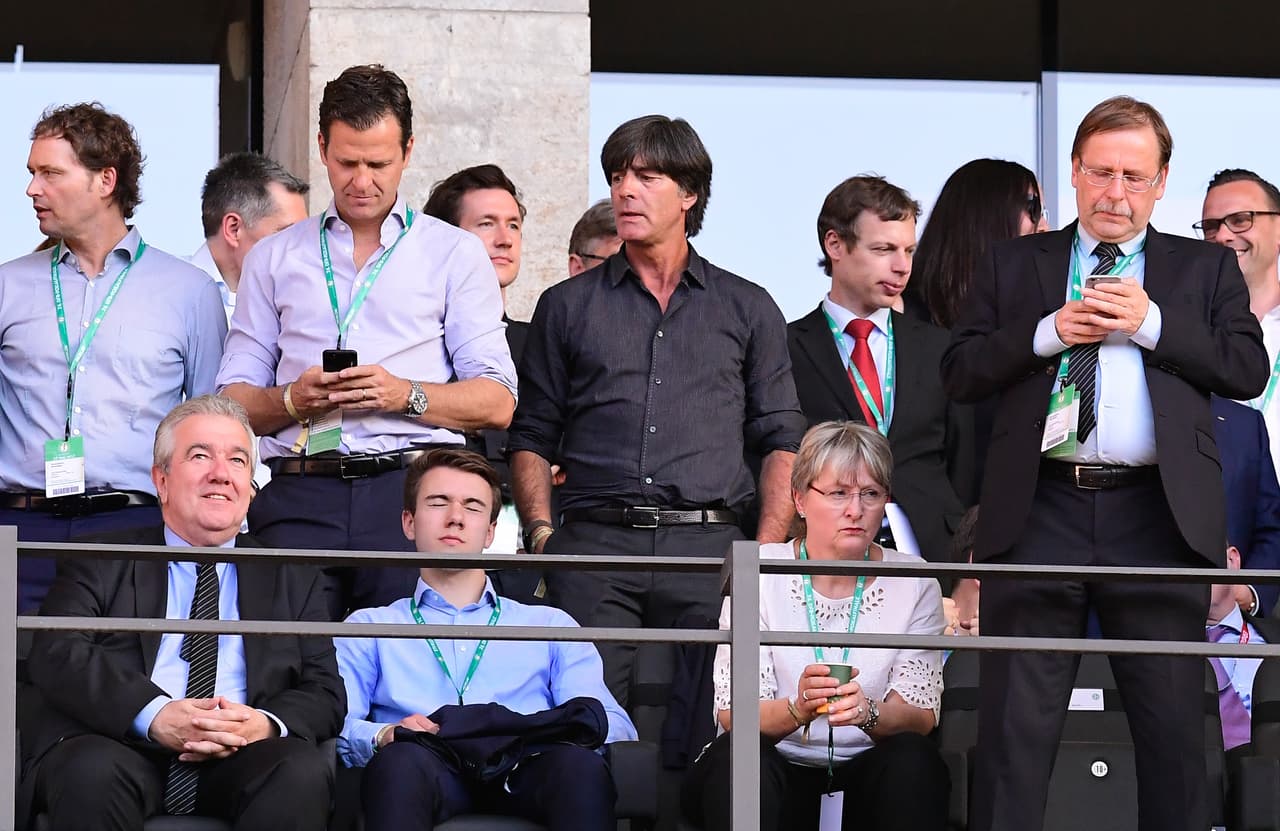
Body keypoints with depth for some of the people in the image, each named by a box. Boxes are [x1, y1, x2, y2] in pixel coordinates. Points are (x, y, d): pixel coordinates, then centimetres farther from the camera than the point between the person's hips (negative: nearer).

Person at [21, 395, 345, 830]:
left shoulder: (293, 579, 23)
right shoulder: (100, 562, 15)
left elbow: (325, 694, 14)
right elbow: (58, 654, -1)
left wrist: (267, 724, -12)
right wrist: (154, 714, -20)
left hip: (238, 763, 2)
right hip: (120, 748, -2)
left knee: (303, 770, -32)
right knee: (92, 770, -37)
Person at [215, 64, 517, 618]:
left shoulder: (455, 254, 14)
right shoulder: (273, 259, 20)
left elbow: (497, 404, 6)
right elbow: (233, 402, 14)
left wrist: (405, 395, -9)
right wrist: (293, 400, -6)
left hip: (414, 492, -1)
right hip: (300, 497, 1)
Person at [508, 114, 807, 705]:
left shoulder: (748, 309, 15)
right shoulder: (567, 306, 15)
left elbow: (782, 442, 13)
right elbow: (532, 438, 14)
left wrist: (765, 554, 0)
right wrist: (541, 535, -2)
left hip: (708, 545, 0)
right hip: (593, 544, 0)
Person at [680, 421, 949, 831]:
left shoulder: (913, 582, 2)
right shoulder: (759, 572, -3)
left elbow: (921, 715, -6)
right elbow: (732, 716, -10)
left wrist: (868, 714, -30)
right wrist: (798, 709, -32)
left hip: (865, 774, 1)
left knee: (911, 757, -30)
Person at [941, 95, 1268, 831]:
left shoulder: (1205, 270, 12)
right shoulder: (1015, 266, 13)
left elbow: (1249, 369, 1)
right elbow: (961, 372, 6)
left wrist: (1153, 324, -10)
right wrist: (1048, 333, -8)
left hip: (1158, 518, 0)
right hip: (1040, 513, 0)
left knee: (1175, 728, 3)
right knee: (1017, 728, 0)